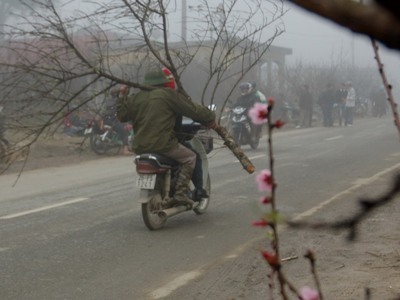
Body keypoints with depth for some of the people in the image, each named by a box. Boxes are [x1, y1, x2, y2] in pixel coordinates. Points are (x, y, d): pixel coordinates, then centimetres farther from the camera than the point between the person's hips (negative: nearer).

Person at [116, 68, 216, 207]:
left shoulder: (136, 98, 12)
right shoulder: (168, 94, -2)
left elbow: (121, 115, 25)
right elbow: (193, 109, -1)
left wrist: (122, 98, 40)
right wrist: (210, 118, 13)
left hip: (140, 147, 7)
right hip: (162, 144, -6)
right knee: (189, 158, 7)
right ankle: (180, 193, -5)